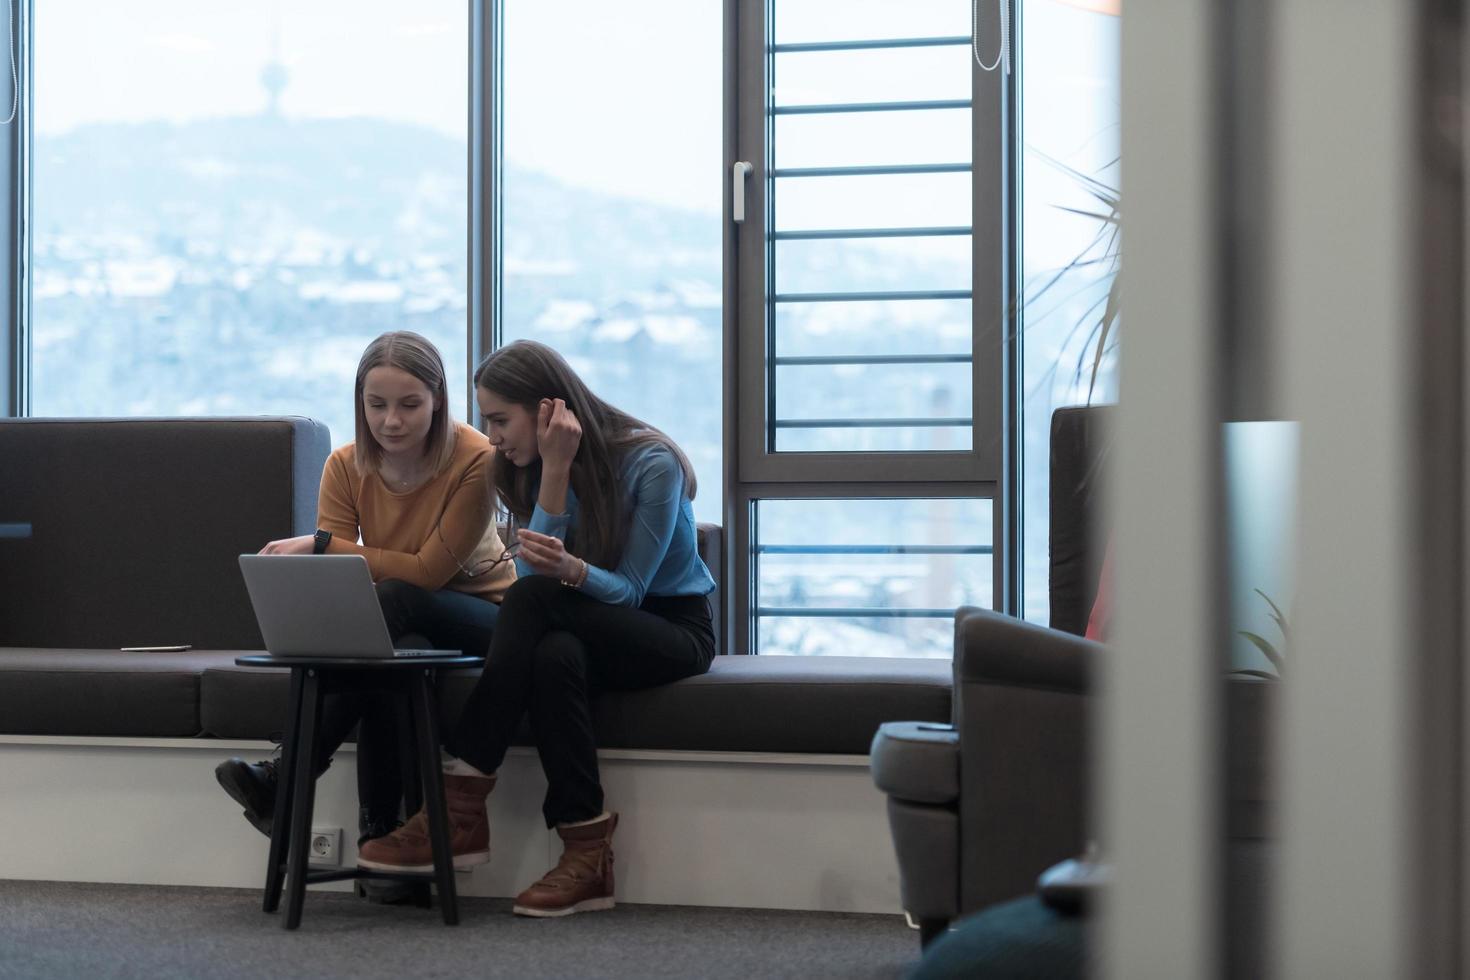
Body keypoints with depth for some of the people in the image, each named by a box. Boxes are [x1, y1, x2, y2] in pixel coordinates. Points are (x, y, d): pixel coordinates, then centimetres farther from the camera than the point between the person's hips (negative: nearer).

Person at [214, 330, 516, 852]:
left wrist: (320, 545, -24)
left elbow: (430, 572, -22)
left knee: (393, 599, -36)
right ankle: (380, 828, -29)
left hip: (479, 617, -3)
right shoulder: (346, 467, -6)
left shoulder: (475, 459, -20)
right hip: (395, 630, 3)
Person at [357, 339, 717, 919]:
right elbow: (535, 572, -12)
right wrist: (554, 472, -20)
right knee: (554, 656, -35)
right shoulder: (534, 469, 2)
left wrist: (571, 570, -37)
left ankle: (462, 802, -34)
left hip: (674, 627, -5)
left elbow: (628, 590, -16)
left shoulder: (650, 464, -16)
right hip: (590, 627, 5)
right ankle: (586, 853, -35)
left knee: (534, 599, -32)